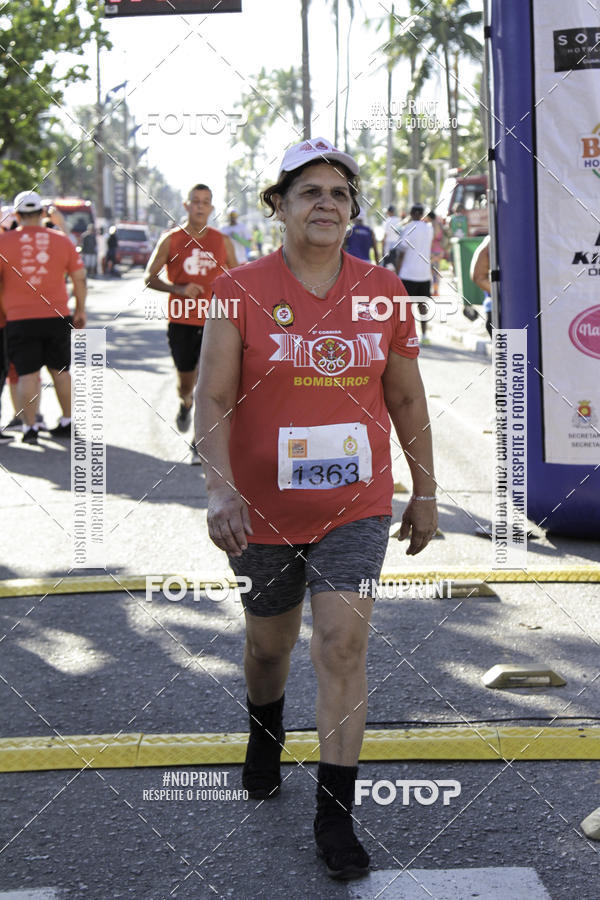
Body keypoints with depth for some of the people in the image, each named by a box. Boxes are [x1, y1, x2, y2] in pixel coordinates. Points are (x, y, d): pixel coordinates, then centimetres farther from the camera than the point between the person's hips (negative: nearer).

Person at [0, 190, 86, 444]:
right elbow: (79, 278, 7)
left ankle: (30, 427, 1)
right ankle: (67, 423, 20)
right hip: (57, 317, 2)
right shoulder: (61, 240, 3)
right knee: (60, 371, 14)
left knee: (28, 374, 2)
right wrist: (80, 310, 18)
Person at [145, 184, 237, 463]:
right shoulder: (171, 240, 0)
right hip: (181, 322, 0)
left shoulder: (221, 241, 5)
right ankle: (185, 404, 47)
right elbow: (150, 277, -2)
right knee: (185, 381, 9)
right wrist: (178, 289, -18)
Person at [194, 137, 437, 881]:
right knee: (269, 641, 17)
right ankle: (264, 736, 49)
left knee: (344, 643, -8)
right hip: (264, 508, 0)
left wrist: (425, 493, 12)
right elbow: (212, 399, -12)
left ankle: (334, 815, 0)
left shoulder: (383, 292, 0)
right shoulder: (241, 290, -7)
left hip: (356, 505, 1)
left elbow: (407, 400, 9)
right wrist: (219, 487, -26)